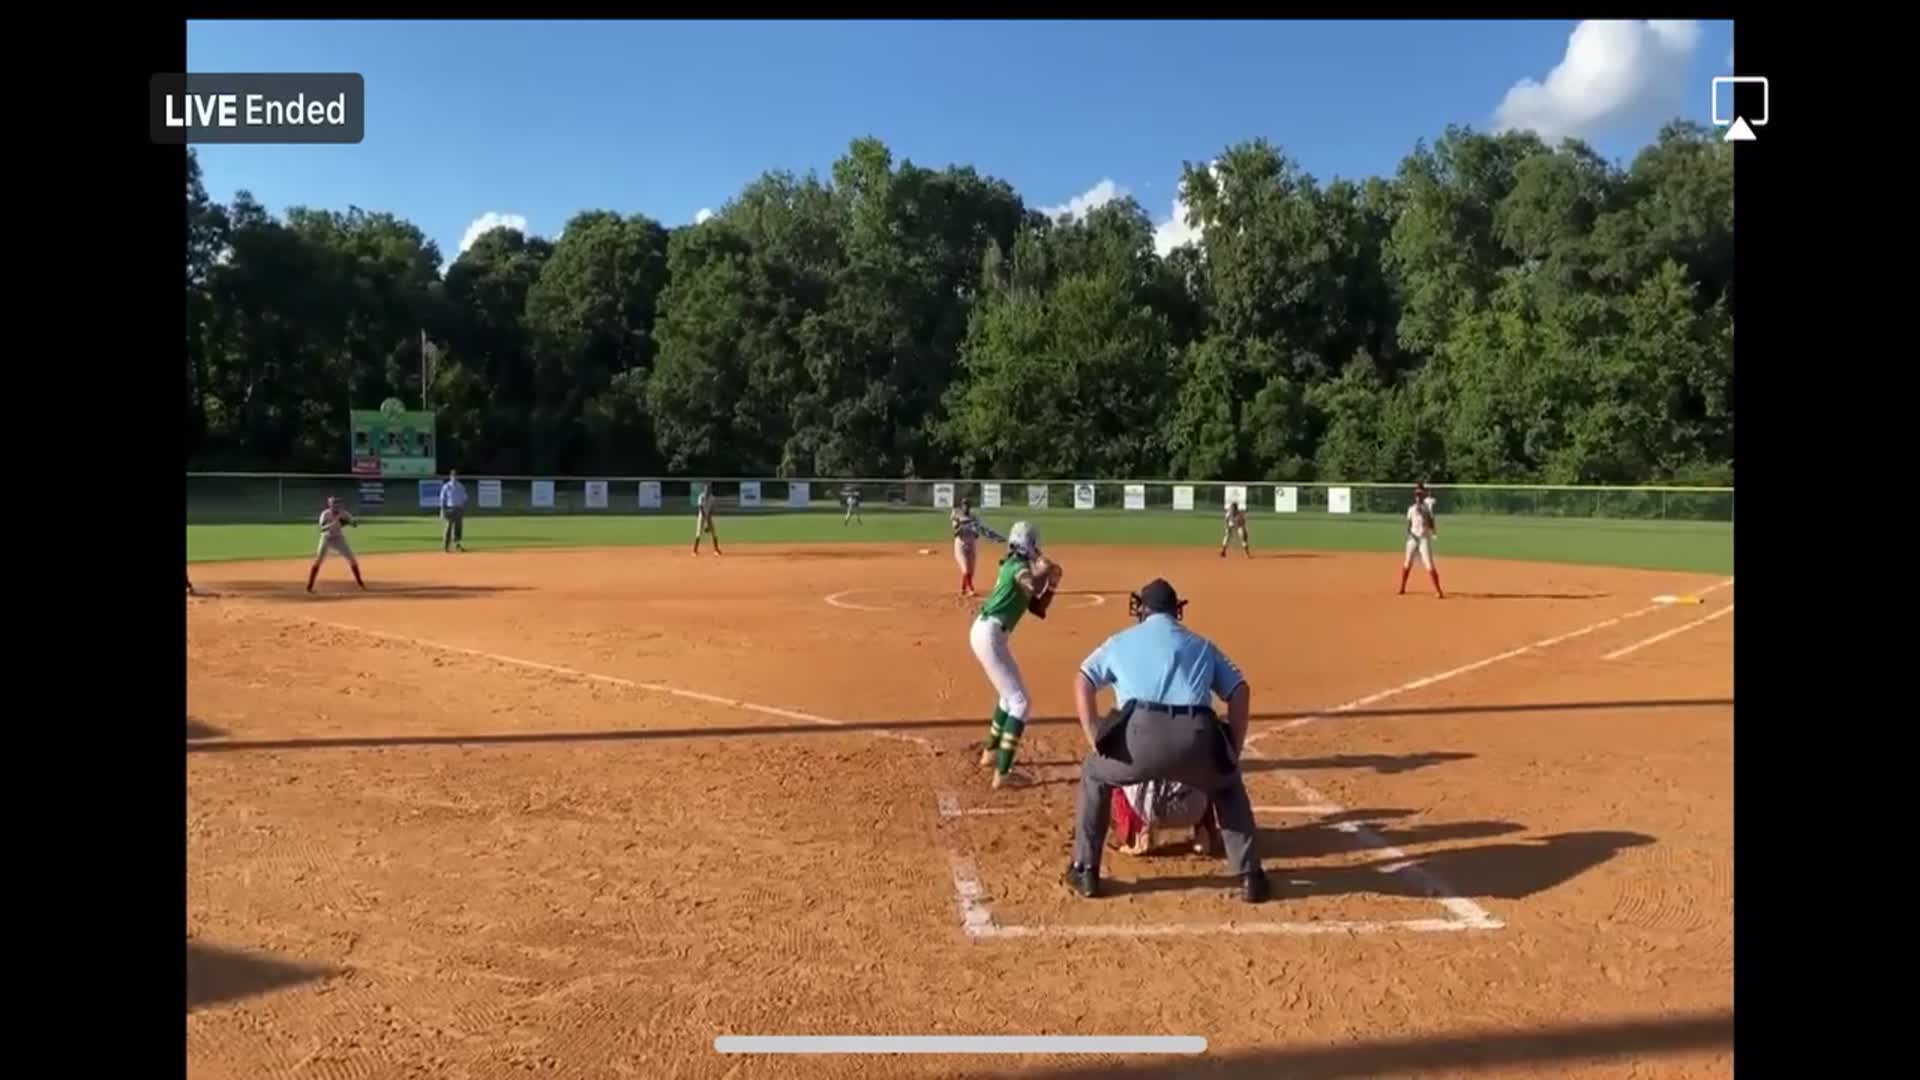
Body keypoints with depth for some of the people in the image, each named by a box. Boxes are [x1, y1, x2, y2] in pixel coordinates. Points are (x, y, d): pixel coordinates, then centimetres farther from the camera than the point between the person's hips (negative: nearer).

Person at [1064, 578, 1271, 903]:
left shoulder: (1122, 640, 25)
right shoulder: (1201, 644, 29)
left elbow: (1083, 681, 15)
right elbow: (1239, 690, 19)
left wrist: (1094, 740, 13)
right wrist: (1233, 751, 21)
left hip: (1141, 735, -1)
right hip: (1196, 740, 2)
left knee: (1094, 773, 31)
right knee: (1228, 785, 35)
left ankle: (1084, 871, 28)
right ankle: (1250, 876, 25)